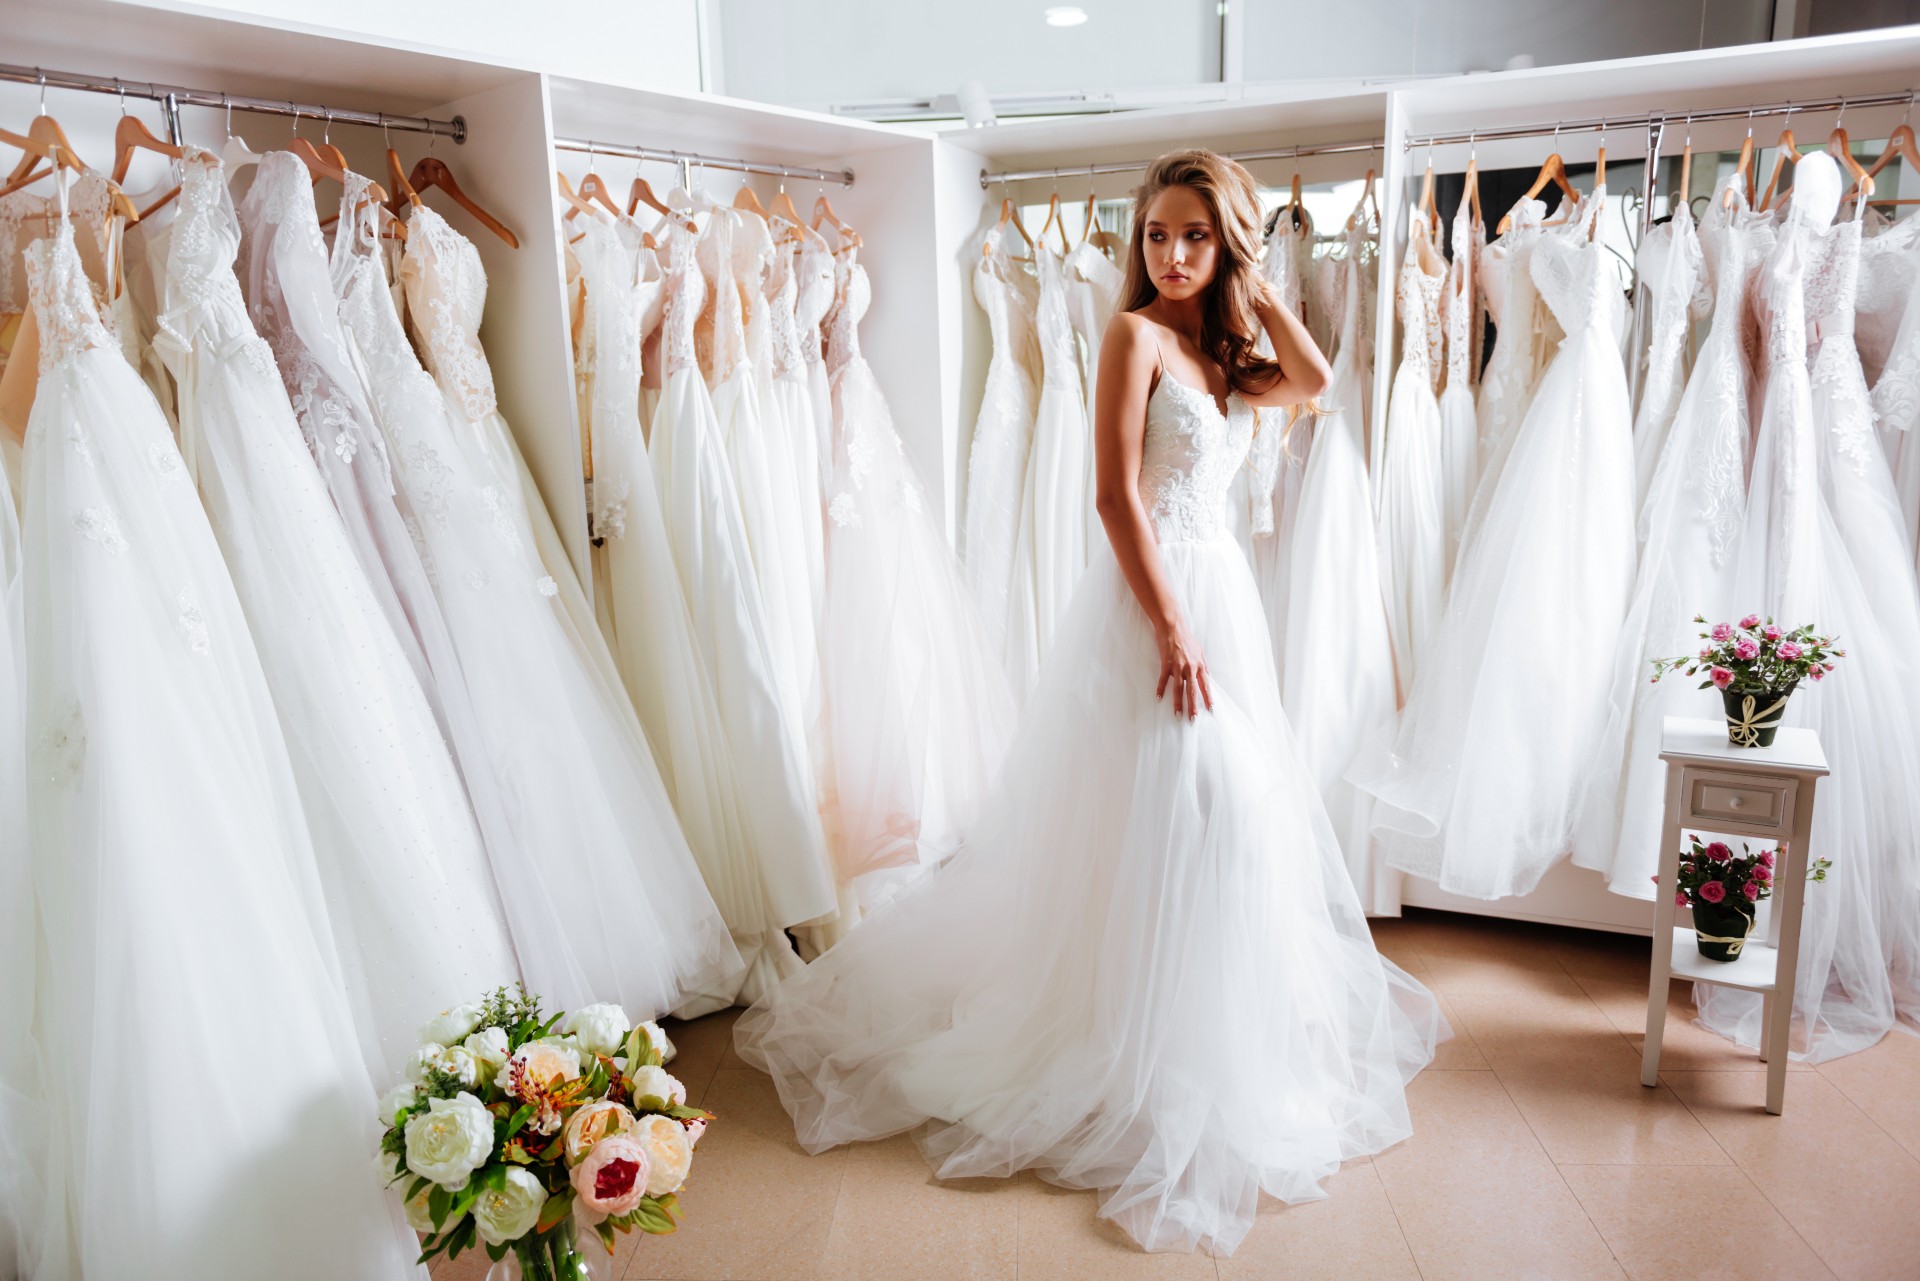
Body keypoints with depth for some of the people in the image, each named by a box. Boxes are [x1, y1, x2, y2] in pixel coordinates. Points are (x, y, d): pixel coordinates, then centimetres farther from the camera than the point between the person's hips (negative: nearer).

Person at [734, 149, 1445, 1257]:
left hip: (1223, 595, 8)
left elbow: (1317, 383, -3)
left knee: (1229, 811, 16)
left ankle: (1215, 1034, 35)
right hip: (1152, 599, -8)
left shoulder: (1225, 352, 14)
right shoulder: (1135, 334, -9)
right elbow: (1116, 495, -16)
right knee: (1154, 817, -1)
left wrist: (1256, 287, 4)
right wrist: (1170, 627, -20)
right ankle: (1143, 1056, 16)